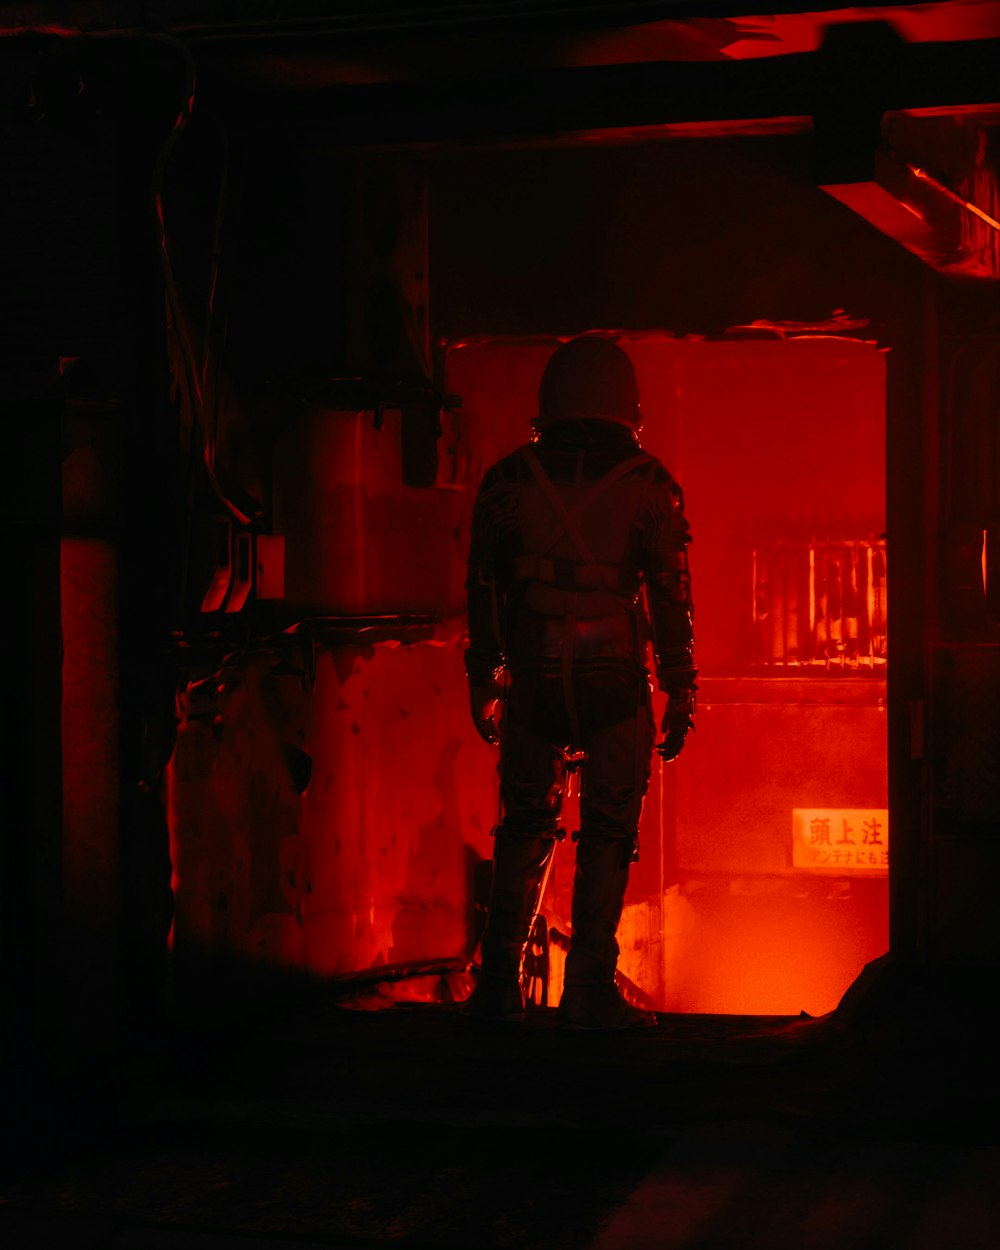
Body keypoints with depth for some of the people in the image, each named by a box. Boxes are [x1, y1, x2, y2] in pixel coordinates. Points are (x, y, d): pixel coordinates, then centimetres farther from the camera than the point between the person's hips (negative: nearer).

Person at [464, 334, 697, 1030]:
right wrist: (681, 692, 3)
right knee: (608, 834, 6)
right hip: (616, 682, -2)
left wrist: (483, 684, 17)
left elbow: (484, 592, 9)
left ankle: (499, 985, 13)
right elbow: (672, 598, -2)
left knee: (526, 827, 15)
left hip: (533, 683, 2)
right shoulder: (647, 486, -1)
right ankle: (590, 992, 4)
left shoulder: (509, 481, 5)